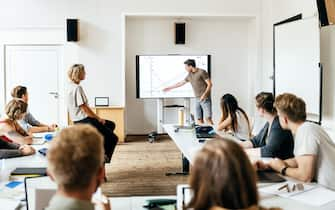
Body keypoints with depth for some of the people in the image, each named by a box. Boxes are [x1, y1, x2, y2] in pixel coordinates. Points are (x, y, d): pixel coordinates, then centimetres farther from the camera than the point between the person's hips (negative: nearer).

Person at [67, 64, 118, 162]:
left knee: (111, 125, 23)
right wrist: (98, 119, -10)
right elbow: (84, 108, -22)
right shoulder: (77, 88, -19)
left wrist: (96, 118, 14)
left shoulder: (71, 87, 11)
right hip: (84, 121, -10)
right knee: (113, 138, -5)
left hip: (81, 119, 10)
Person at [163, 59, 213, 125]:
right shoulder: (190, 75, 15)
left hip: (205, 99, -7)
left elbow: (209, 84, -8)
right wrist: (170, 88, 35)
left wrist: (204, 95, -19)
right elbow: (181, 83, 28)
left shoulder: (202, 72, -6)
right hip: (197, 99, 7)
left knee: (208, 118, -15)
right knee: (199, 120, 0)